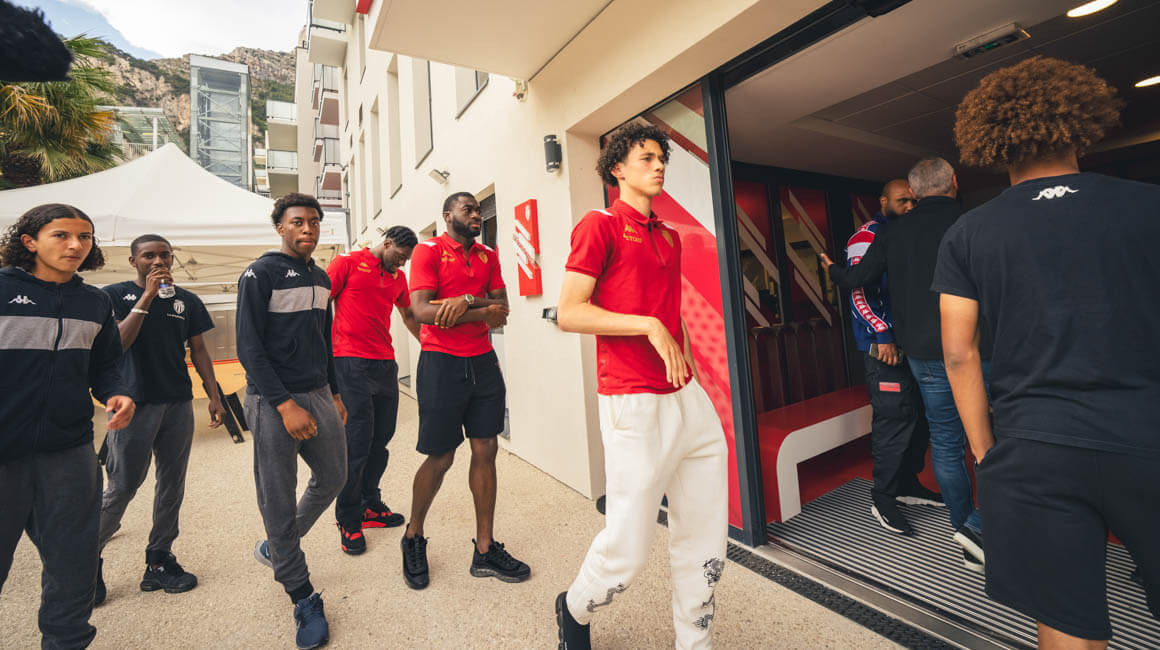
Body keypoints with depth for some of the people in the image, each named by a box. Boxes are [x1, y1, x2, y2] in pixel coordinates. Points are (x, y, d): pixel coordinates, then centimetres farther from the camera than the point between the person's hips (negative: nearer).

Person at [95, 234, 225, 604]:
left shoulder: (187, 301, 8)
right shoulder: (114, 295, 0)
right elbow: (117, 344, -13)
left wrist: (214, 397, 3)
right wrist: (148, 296, -17)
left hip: (178, 405, 4)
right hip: (133, 404, -3)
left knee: (172, 486, 8)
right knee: (122, 488, 0)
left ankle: (159, 561, 21)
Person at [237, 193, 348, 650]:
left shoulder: (321, 278, 12)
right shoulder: (261, 274, -8)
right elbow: (249, 348, -13)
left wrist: (334, 394, 17)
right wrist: (285, 405, -18)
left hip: (318, 395, 7)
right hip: (273, 401, -7)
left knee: (333, 476, 14)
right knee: (279, 500, 2)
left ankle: (277, 548, 38)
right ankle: (303, 599, 16)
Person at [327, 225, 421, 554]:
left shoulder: (398, 277, 18)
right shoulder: (348, 263, 1)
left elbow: (409, 315, 28)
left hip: (386, 364, 6)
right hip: (351, 363, -6)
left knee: (381, 440, 9)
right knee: (357, 443, -4)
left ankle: (370, 506, 26)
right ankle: (348, 521, 12)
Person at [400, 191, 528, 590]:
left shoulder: (488, 256, 13)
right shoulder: (428, 251, -3)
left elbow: (500, 306, 3)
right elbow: (421, 310, -15)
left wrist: (465, 301, -15)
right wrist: (482, 311, -12)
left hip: (483, 361, 5)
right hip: (441, 362, -5)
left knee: (485, 450, 6)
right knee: (440, 459, 2)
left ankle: (485, 550, 19)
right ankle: (413, 538, 30)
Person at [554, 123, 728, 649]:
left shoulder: (670, 237, 18)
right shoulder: (600, 225, -4)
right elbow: (569, 314, -13)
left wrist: (690, 378, 17)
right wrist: (649, 326, -18)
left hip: (689, 399, 8)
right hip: (635, 405, -7)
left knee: (707, 538, 14)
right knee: (628, 548, 3)